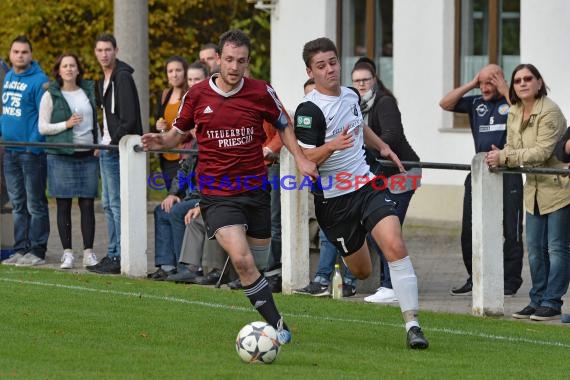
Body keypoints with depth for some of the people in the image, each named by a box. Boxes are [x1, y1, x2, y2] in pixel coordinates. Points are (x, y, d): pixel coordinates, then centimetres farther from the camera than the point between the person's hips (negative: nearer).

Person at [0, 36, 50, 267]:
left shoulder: (39, 81, -12)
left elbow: (44, 116, -15)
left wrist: (34, 143, -18)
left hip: (31, 151, -8)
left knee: (35, 204, -2)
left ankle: (37, 251, 2)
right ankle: (21, 249, 19)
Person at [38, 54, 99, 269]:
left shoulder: (89, 91, 13)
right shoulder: (51, 95, 2)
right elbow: (42, 127, -1)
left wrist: (99, 144, 8)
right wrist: (66, 124, -14)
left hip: (88, 155, 3)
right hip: (61, 156, -3)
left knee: (88, 204, 0)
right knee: (63, 205, -1)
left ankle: (88, 252, 3)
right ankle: (67, 253, 2)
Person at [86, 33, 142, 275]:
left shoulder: (123, 78, -13)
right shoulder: (104, 80, 17)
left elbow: (129, 118, -20)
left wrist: (114, 143, -16)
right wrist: (102, 142, 13)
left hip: (119, 150, -10)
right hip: (107, 149, 10)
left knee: (117, 203, -9)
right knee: (108, 204, 13)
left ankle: (122, 258, -8)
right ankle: (113, 255, 18)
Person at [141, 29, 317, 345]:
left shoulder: (261, 92, -3)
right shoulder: (197, 95, -4)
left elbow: (283, 125, 14)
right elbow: (179, 131, 11)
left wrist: (300, 158, 2)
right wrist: (162, 141, -10)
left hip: (256, 188, 2)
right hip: (217, 194, -2)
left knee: (259, 259, 11)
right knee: (242, 260, -21)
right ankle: (277, 325, -14)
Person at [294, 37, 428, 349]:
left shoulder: (351, 95, 7)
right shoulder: (309, 109, -14)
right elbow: (305, 158, -18)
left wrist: (383, 147, 32)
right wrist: (332, 146, -33)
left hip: (368, 185, 4)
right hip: (333, 199, -4)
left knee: (395, 246, -18)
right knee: (361, 271, 5)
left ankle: (412, 324, -18)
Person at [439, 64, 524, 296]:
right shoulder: (476, 103, 15)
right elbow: (445, 104, 9)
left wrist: (505, 91, -10)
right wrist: (471, 85, 4)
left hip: (507, 175, -5)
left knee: (511, 231, -4)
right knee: (470, 231, 5)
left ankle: (510, 282, 1)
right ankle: (475, 279, 15)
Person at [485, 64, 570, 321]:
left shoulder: (549, 112, -19)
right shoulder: (514, 113, 7)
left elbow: (542, 152, -25)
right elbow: (512, 148, 10)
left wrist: (504, 157, -26)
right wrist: (499, 158, -13)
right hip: (534, 189, 8)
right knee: (535, 249, 10)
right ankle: (537, 301, 17)